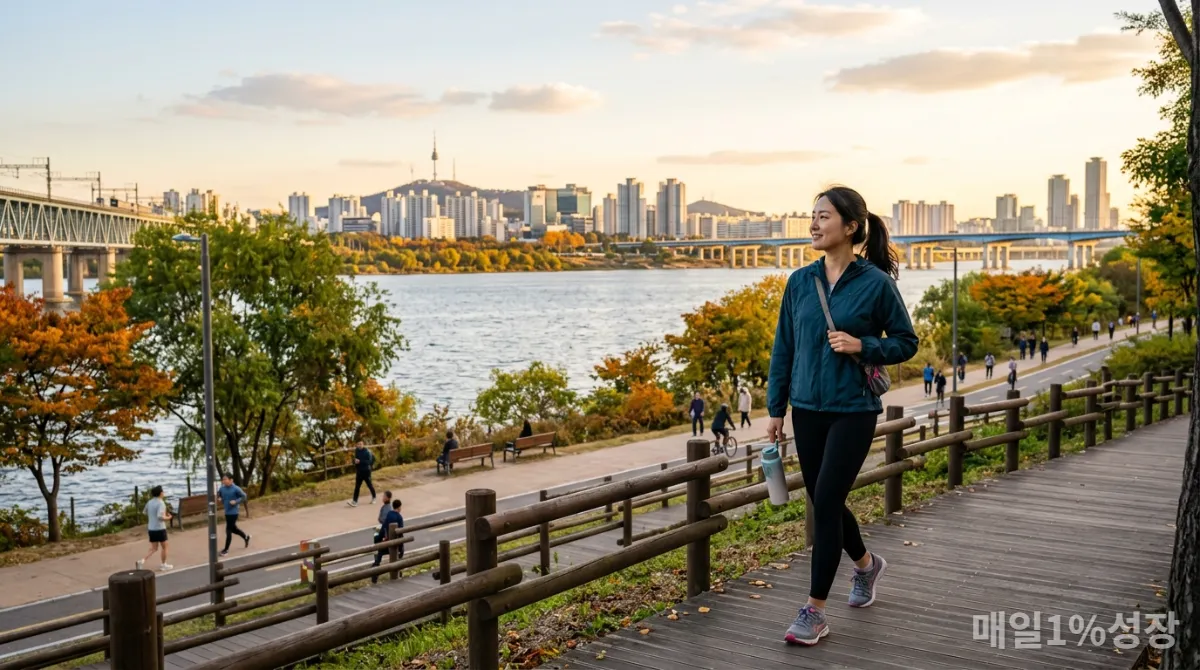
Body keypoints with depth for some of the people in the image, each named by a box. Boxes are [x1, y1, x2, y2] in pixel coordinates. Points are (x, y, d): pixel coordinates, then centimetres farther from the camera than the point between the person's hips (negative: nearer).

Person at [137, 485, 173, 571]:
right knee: (164, 547, 12)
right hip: (160, 529, -7)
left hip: (151, 529, 7)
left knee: (154, 548, 15)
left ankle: (142, 562, -2)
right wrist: (167, 518, -10)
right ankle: (163, 565, 21)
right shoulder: (161, 503, -18)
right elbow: (160, 516, -28)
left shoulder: (149, 502, 5)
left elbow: (145, 512, 20)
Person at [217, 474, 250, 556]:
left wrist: (236, 502, -23)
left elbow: (244, 496, -11)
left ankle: (226, 549, 8)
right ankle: (246, 537, 43)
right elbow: (218, 495, 18)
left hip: (233, 513, -7)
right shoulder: (222, 488, 0)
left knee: (228, 531, -3)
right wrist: (220, 499, -4)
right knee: (233, 529, 19)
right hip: (226, 512, 7)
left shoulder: (236, 489, -17)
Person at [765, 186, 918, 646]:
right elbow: (784, 348, 8)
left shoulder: (876, 282, -9)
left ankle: (814, 612, 2)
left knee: (826, 501, -9)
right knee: (822, 500, 15)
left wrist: (862, 346, -18)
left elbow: (906, 342, 0)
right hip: (807, 409, 5)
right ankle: (866, 564, 44)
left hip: (853, 410, -5)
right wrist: (775, 410, 8)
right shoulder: (800, 282, 3)